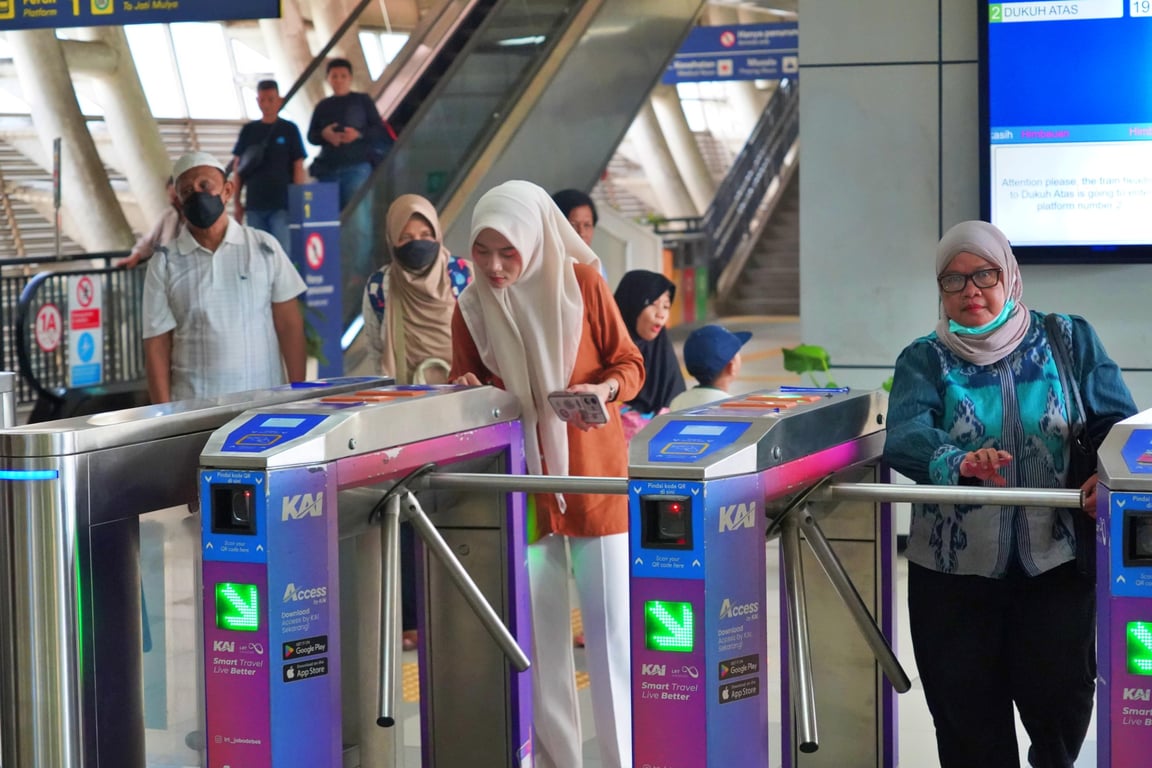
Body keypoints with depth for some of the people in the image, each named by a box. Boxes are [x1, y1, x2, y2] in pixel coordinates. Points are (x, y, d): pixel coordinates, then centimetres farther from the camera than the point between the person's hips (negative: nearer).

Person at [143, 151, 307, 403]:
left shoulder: (264, 247, 5)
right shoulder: (165, 263, 4)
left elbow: (289, 325, 5)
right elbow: (157, 344, 3)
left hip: (265, 401, 0)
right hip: (194, 405, 0)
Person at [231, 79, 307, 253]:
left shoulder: (289, 130, 3)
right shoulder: (249, 131, 9)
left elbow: (298, 168, 2)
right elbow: (238, 168, 11)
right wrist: (236, 202, 5)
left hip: (282, 205, -3)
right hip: (254, 205, 3)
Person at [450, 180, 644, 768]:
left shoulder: (581, 283, -5)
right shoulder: (472, 306, 0)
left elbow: (629, 365, 2)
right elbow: (466, 384, 12)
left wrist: (602, 390, -18)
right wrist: (467, 388, -10)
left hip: (592, 474, -2)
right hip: (521, 480, 2)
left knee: (608, 623, -3)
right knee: (539, 629, 4)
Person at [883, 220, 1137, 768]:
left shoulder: (1069, 341, 7)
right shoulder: (924, 360, 4)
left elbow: (1120, 422, 2)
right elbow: (906, 435, -14)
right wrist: (957, 462, -36)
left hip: (1057, 560, 0)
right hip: (953, 567, 0)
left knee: (1059, 697, -3)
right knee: (968, 717, 3)